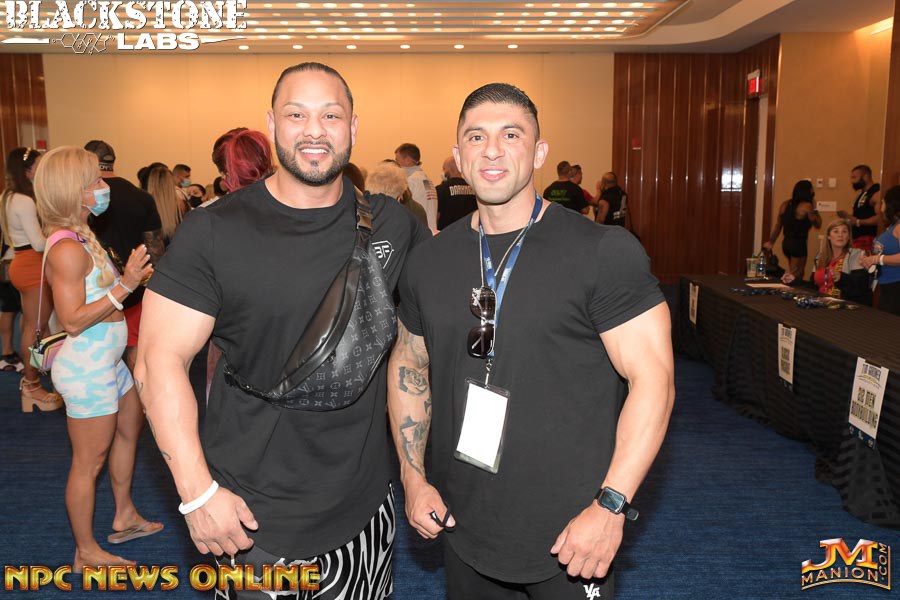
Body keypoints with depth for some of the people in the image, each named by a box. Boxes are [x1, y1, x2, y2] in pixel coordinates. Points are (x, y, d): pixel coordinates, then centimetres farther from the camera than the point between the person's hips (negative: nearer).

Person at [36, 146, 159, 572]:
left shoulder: (83, 238, 9)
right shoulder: (67, 249, -22)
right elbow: (73, 321, -26)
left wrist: (134, 277, 5)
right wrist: (125, 285, -26)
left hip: (106, 360, 11)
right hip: (85, 366, -11)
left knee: (130, 428, 24)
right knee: (89, 461, 2)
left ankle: (125, 517, 42)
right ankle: (86, 553, 19)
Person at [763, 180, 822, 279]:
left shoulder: (785, 204, 6)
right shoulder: (806, 206, -12)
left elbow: (778, 226, 9)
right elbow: (818, 224, -3)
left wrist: (771, 241, 14)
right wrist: (814, 208, 3)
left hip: (786, 243, 7)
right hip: (799, 244, -7)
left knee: (793, 274, 18)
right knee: (796, 277, 0)